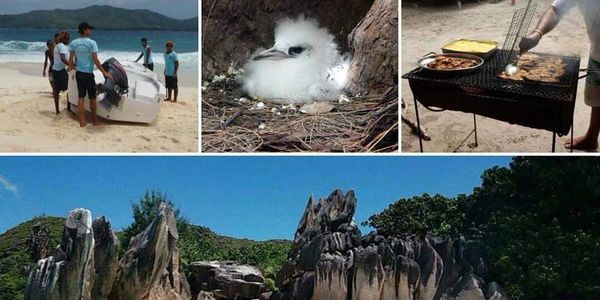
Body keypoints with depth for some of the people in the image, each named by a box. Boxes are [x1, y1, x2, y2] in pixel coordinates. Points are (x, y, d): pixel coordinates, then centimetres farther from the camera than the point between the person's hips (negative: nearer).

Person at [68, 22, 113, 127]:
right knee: (92, 98, 7)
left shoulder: (73, 43, 2)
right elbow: (95, 60, -15)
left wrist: (71, 66, 29)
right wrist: (104, 72, -9)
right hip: (88, 74, -5)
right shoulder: (92, 43, -13)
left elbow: (71, 59, 9)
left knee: (81, 97, 8)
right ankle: (94, 120, 17)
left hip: (78, 73, 5)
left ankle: (82, 121, 7)